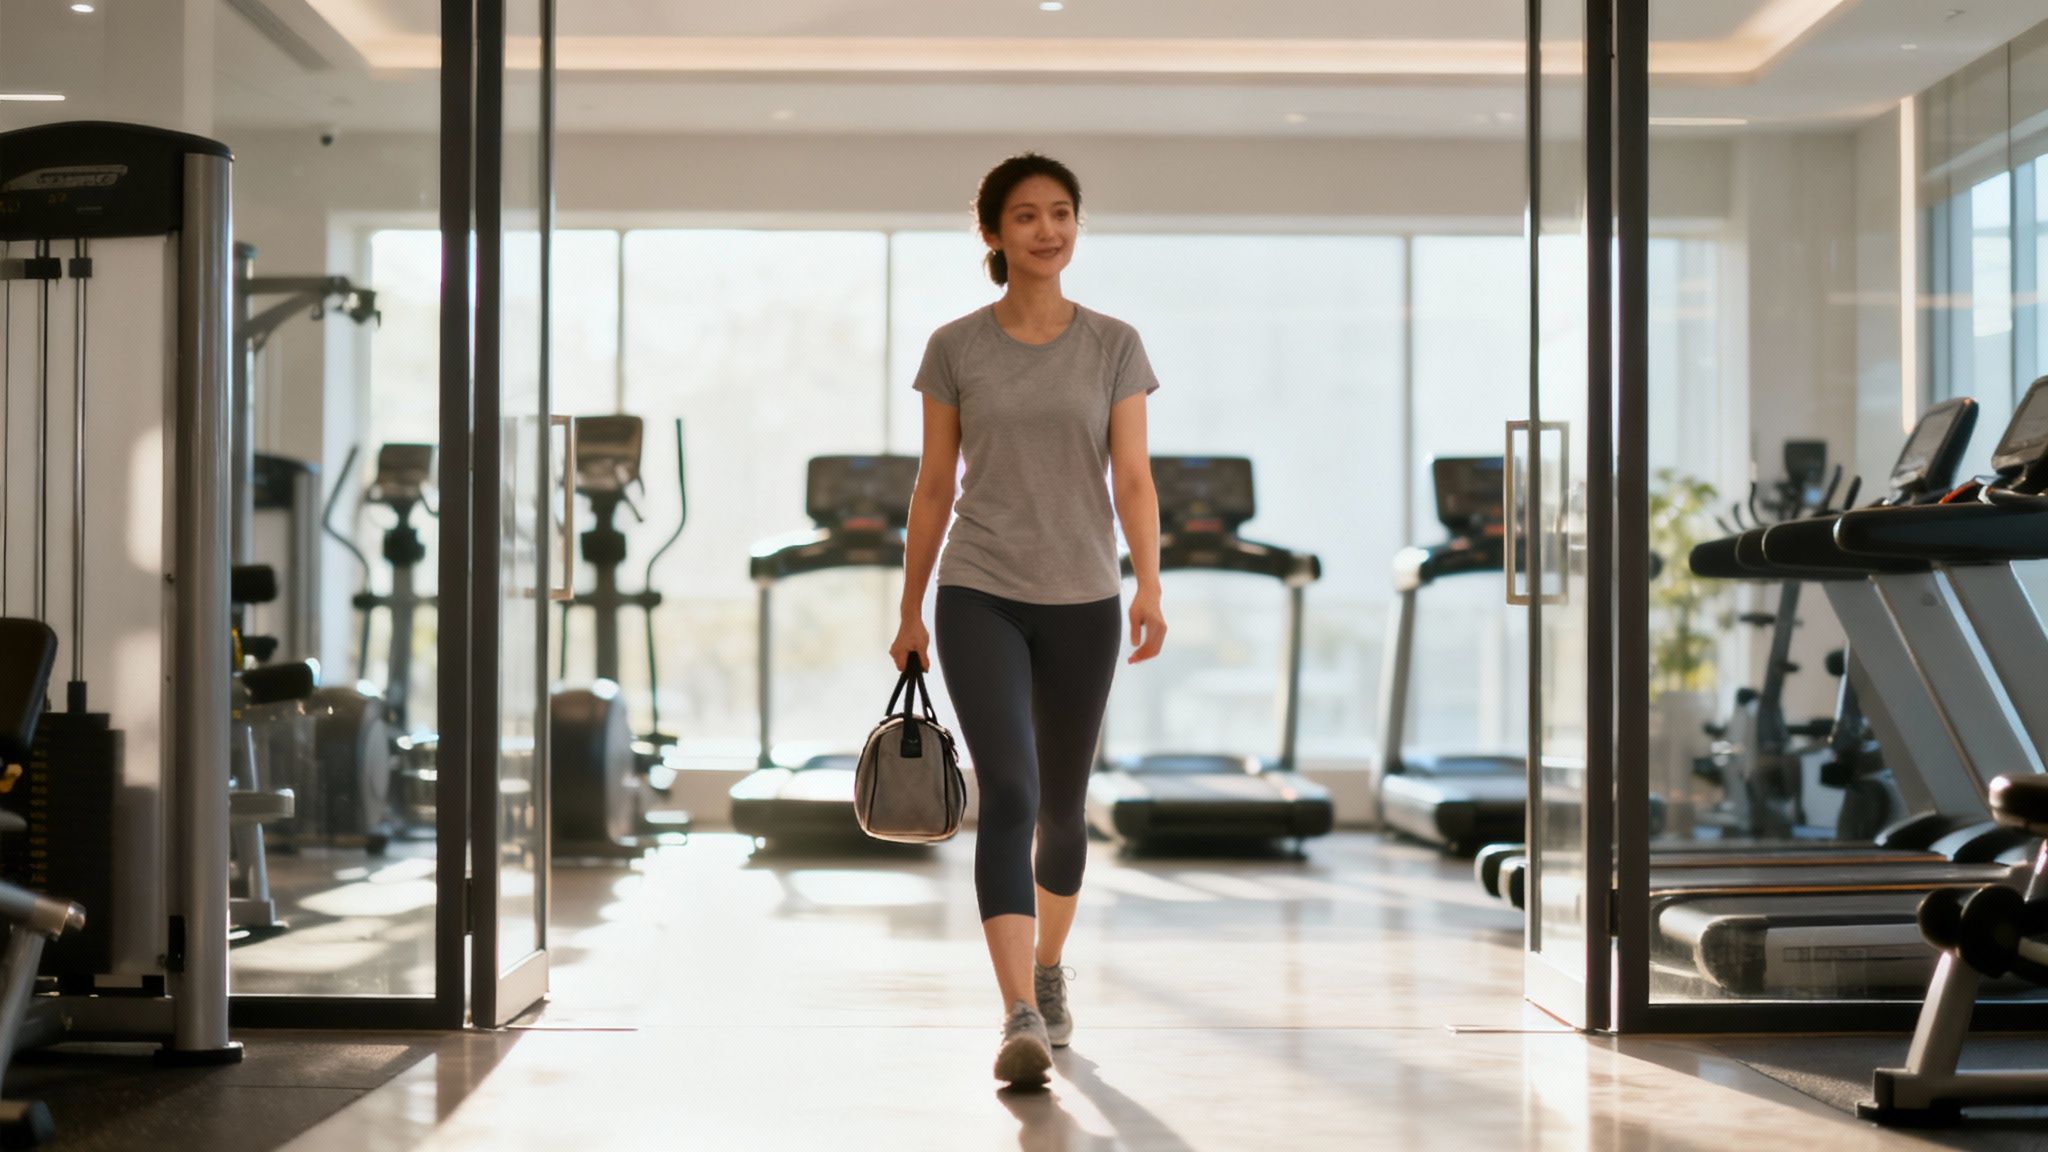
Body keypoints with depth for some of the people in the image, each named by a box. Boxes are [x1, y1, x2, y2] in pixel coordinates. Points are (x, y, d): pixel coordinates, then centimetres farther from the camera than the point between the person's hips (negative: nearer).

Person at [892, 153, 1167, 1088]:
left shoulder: (1113, 346, 3)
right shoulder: (955, 348, 2)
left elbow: (1133, 480, -3)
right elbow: (934, 487, 7)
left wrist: (1148, 588, -17)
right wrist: (910, 611, 9)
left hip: (1082, 603, 2)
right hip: (979, 598, -2)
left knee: (1063, 804, 13)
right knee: (1009, 795, -17)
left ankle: (1048, 974, 38)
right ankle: (1021, 1018, -22)